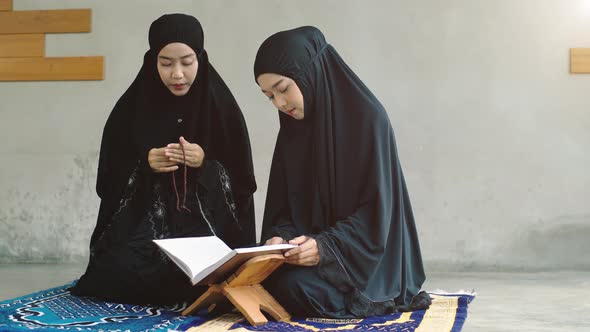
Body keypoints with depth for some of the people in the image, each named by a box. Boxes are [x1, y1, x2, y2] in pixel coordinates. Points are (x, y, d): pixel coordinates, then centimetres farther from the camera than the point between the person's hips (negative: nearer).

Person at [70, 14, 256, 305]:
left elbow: (242, 183, 1)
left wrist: (207, 164, -17)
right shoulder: (131, 108, 1)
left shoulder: (222, 107, -1)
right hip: (142, 218, 1)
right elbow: (109, 179, 4)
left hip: (205, 221, -1)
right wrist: (144, 165, -15)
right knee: (121, 273, -27)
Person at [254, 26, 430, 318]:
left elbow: (376, 208, -15)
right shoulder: (293, 128, 7)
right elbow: (284, 204, 8)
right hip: (310, 248, 7)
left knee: (292, 287, -30)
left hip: (363, 258, -6)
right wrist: (280, 237, -14)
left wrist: (326, 246, -28)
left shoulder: (368, 118, -13)